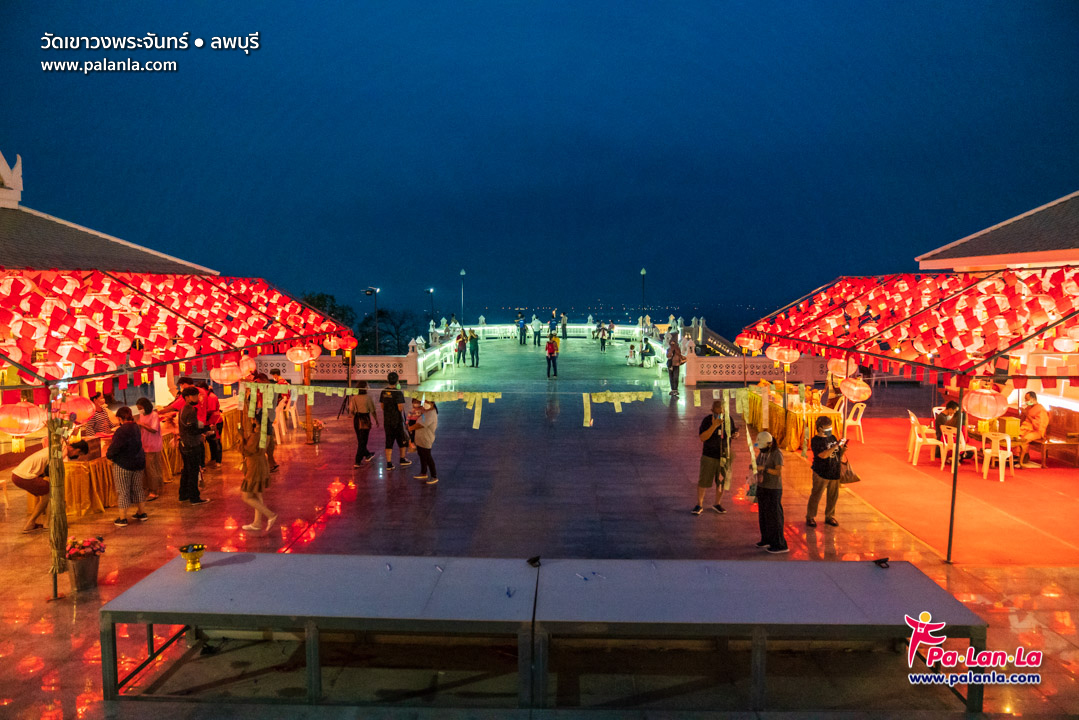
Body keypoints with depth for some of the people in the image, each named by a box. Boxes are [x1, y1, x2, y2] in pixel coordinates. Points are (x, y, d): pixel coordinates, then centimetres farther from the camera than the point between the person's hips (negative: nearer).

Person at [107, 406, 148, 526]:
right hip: (138, 462, 7)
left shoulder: (121, 431, -20)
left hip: (123, 464, -7)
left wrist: (109, 455, 0)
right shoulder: (136, 428, 5)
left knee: (123, 491, 2)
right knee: (137, 488, 18)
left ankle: (122, 519, 7)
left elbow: (114, 447, -22)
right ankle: (141, 513, 26)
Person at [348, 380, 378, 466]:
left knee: (360, 440, 22)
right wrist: (376, 420, 5)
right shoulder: (368, 398, -12)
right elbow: (373, 411, -8)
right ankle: (357, 461, 1)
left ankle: (367, 455, 41)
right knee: (363, 441, 3)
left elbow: (351, 411, 0)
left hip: (356, 420, 5)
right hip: (365, 420, -4)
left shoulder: (354, 398, -2)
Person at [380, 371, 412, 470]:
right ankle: (402, 459, 26)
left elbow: (382, 406, 9)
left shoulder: (384, 392, 2)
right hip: (397, 421, -5)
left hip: (387, 421, 5)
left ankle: (389, 464, 7)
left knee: (389, 442, 8)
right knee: (402, 439, 15)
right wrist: (403, 407, 0)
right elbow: (400, 408, -22)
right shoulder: (398, 393, -18)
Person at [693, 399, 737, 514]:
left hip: (724, 456, 4)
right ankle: (699, 505, 15)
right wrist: (714, 425, -27)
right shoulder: (707, 420, -12)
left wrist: (735, 434, -10)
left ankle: (717, 504, 29)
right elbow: (702, 438, -19)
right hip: (709, 456, -4)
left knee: (722, 481, 12)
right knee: (703, 481, 1)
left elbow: (731, 433, 15)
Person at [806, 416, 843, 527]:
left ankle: (829, 517, 30)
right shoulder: (816, 440, -13)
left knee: (833, 496, 14)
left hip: (834, 473, 7)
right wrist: (836, 445, -27)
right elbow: (823, 455, -25)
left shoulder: (833, 437, 9)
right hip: (821, 473, -6)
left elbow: (838, 454, 17)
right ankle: (810, 517, 15)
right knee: (816, 495, 1)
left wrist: (843, 449, -5)